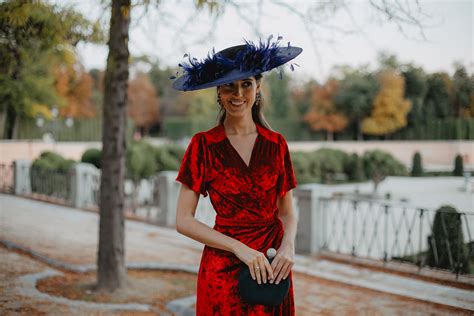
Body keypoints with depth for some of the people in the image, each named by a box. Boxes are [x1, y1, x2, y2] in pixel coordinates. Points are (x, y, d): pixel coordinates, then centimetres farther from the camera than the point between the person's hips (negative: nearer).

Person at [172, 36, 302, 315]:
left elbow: (287, 210, 8)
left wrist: (288, 245, -12)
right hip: (223, 269, -2)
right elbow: (184, 221, -8)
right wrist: (239, 248, -17)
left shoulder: (276, 144, 2)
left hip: (272, 268, 3)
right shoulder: (204, 145, -6)